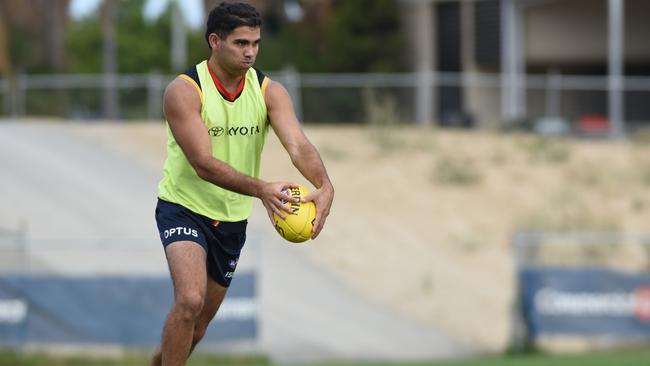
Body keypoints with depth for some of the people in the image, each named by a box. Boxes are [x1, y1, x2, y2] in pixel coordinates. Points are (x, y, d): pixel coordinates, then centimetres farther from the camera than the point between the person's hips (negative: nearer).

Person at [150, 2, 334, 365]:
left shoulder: (270, 92, -7)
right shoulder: (183, 91, -20)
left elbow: (299, 145, -22)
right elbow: (204, 164, -28)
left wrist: (324, 186, -43)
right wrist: (260, 189, -43)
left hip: (232, 219, 5)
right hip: (184, 208, -5)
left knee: (200, 322, 14)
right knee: (190, 301, -27)